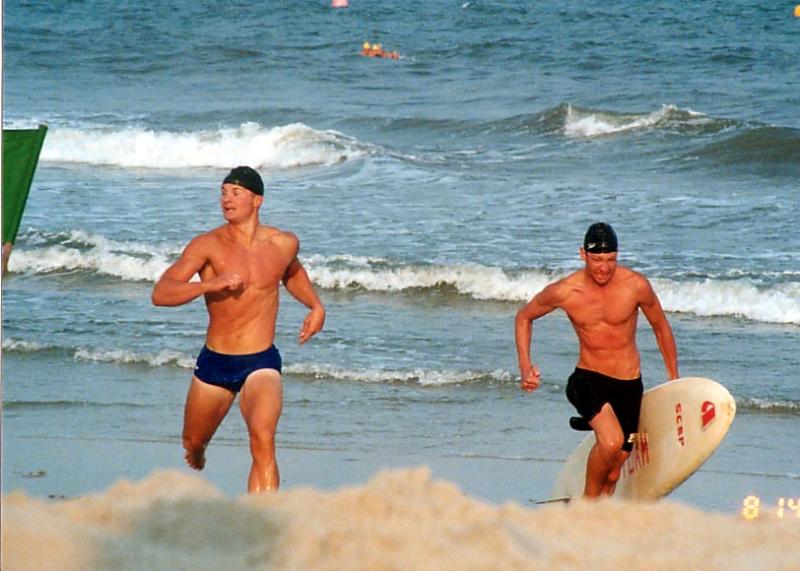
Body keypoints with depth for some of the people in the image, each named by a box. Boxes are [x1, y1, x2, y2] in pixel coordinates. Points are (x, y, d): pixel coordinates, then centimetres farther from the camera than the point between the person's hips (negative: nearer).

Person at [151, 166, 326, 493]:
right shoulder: (208, 245, -8)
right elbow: (160, 294, -19)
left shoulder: (284, 244, 1)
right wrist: (210, 285, -32)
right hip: (214, 362, 1)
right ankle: (198, 454, 58)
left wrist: (316, 306, 12)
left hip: (261, 364, -1)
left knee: (262, 440, -27)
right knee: (193, 444, 20)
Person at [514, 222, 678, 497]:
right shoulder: (564, 291, -10)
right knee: (611, 442, -29)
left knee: (612, 476, 5)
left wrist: (674, 381, 11)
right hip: (588, 381, -2)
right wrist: (525, 368, -4)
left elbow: (661, 327, 7)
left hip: (628, 386, 2)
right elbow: (524, 317, 7)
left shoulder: (636, 286, -10)